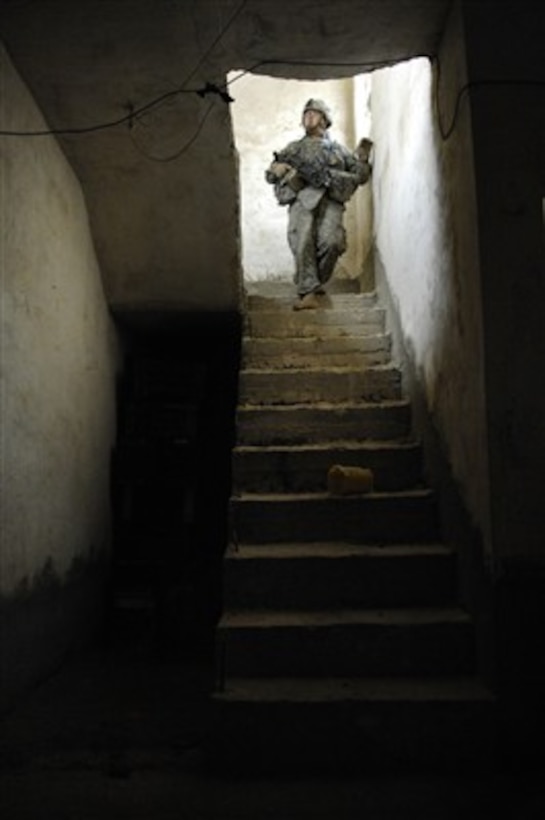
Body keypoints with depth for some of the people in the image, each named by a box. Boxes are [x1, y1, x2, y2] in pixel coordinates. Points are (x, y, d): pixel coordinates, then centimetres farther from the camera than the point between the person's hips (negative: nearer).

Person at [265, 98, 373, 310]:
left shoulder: (338, 149, 27)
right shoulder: (294, 148, 27)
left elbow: (360, 175, 22)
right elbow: (271, 173, 19)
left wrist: (362, 156, 6)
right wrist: (289, 171, 1)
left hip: (330, 199, 0)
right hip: (302, 198, 0)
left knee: (331, 242, -23)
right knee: (302, 242, -22)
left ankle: (317, 283, -1)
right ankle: (308, 292, -23)